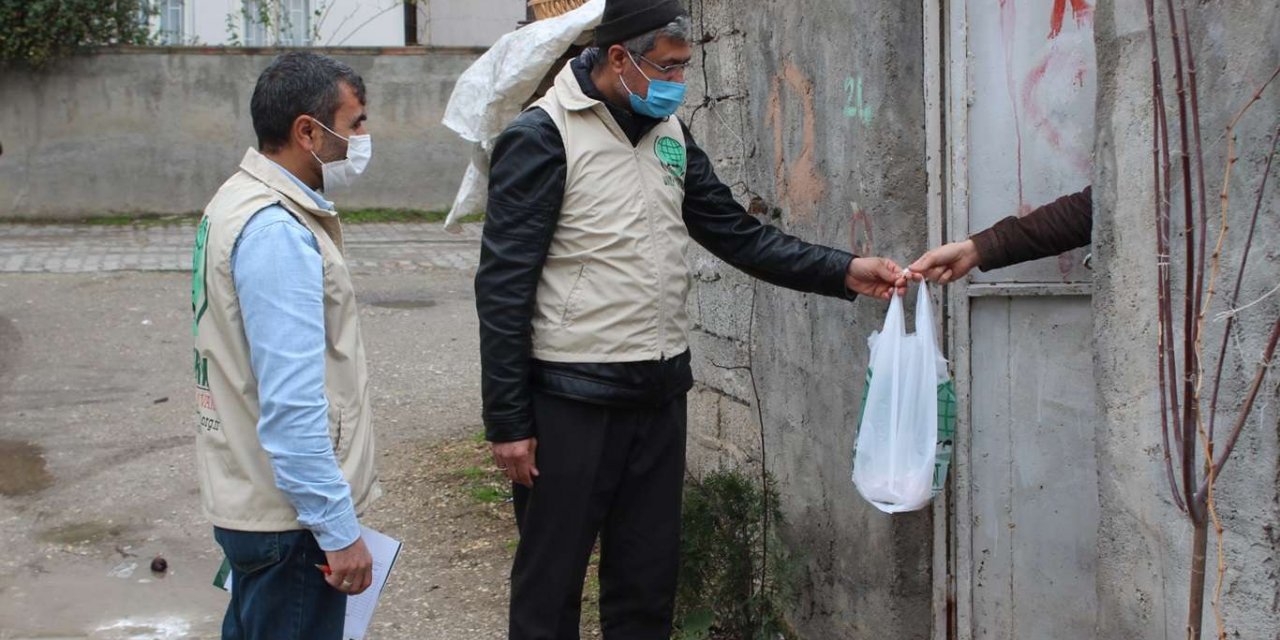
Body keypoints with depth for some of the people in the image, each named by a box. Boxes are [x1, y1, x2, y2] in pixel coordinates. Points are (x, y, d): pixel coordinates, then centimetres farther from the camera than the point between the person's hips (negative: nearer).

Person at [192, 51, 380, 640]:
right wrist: (339, 531, -22)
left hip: (251, 497, 10)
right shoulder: (276, 232, -21)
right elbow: (291, 403, -26)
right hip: (289, 516, -10)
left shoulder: (241, 202, 11)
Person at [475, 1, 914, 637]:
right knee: (550, 584, 5)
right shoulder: (542, 137, -12)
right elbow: (502, 287, -13)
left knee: (649, 580, 15)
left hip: (660, 393, 7)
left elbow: (738, 234, 11)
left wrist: (844, 272, -1)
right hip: (572, 400, -6)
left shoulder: (670, 133, 9)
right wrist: (507, 422, -14)